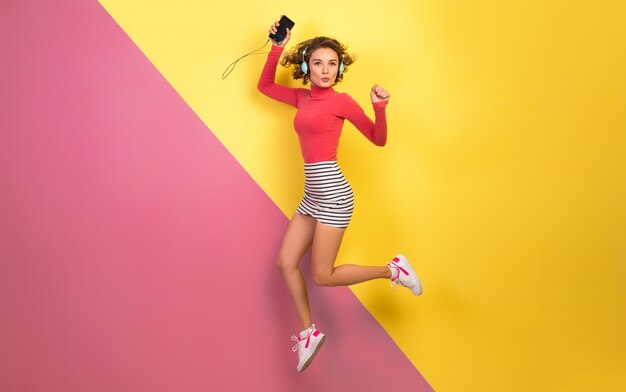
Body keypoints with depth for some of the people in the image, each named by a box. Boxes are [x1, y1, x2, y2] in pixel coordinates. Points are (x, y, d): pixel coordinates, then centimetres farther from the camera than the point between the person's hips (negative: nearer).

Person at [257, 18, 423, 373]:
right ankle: (309, 332, 21)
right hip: (312, 195, 7)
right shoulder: (303, 97, 12)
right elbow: (265, 86, 22)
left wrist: (380, 108, -21)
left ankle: (392, 270, 12)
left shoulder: (341, 101, -5)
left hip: (332, 194, -7)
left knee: (322, 276, -3)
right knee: (286, 262, 7)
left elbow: (379, 139, -3)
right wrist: (277, 48, 14)